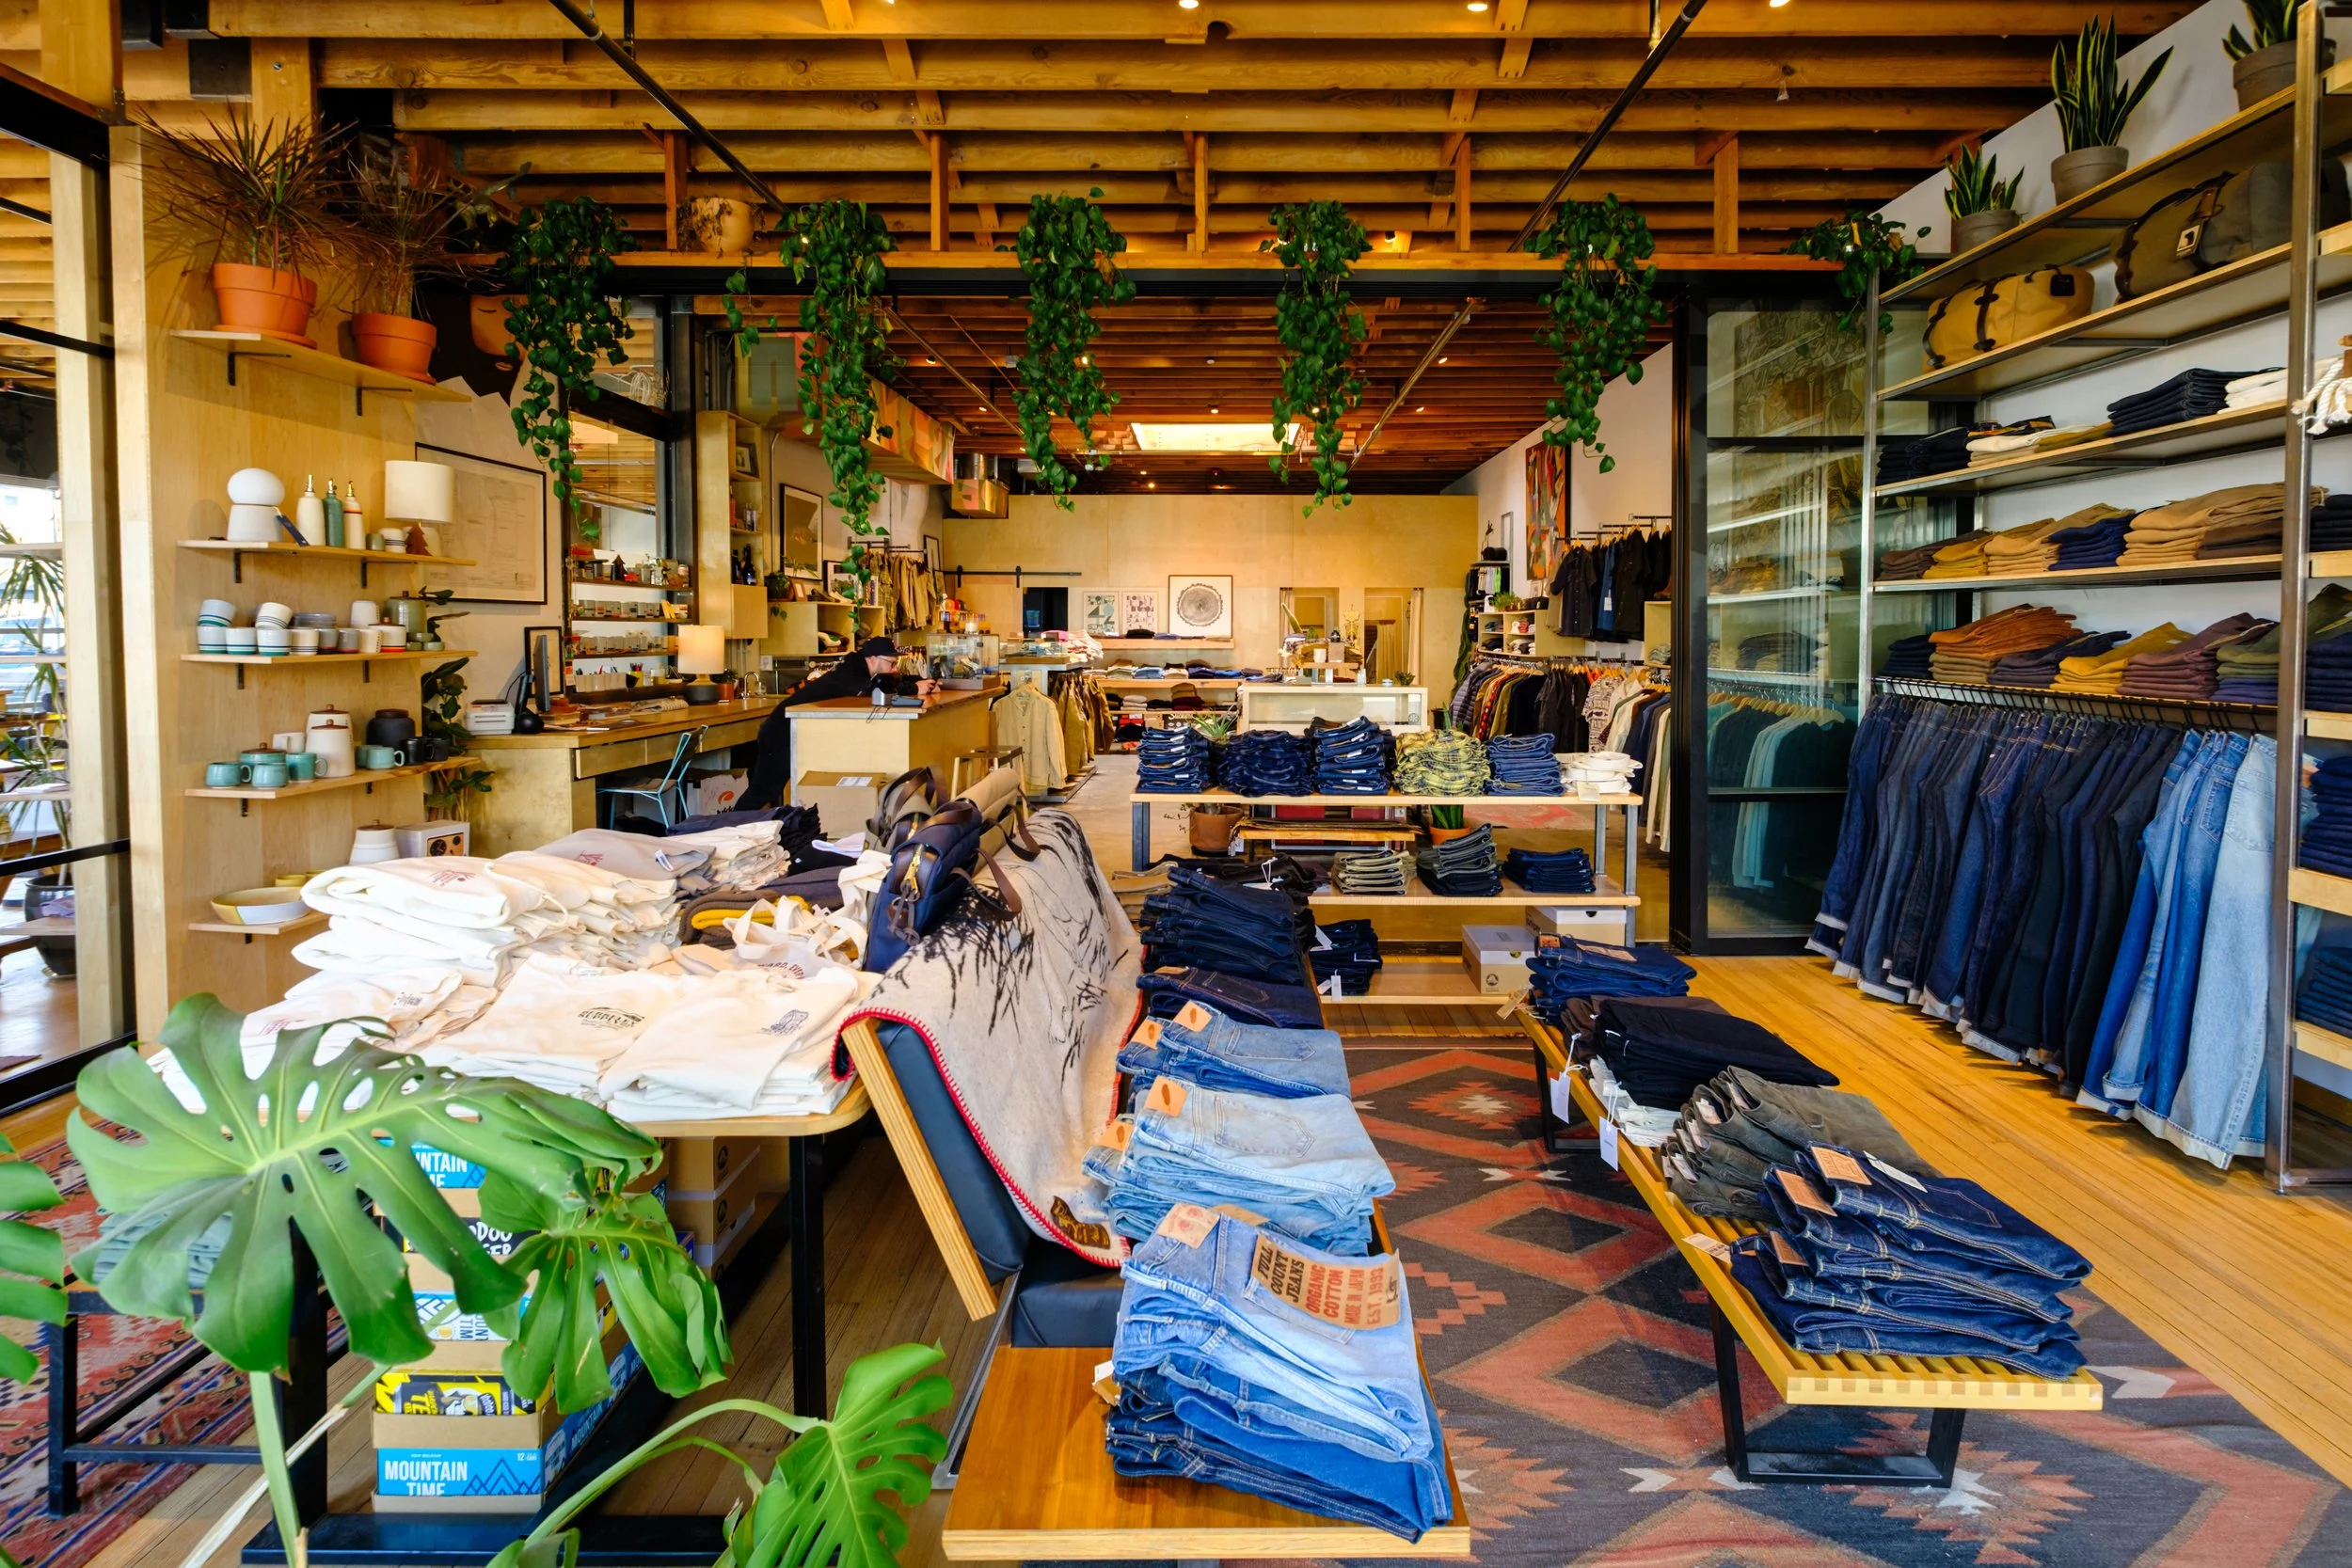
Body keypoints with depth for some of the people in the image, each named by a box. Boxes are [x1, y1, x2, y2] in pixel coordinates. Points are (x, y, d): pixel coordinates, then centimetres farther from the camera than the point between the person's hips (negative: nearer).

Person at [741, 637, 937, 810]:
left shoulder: (860, 669, 6)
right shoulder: (851, 670, -21)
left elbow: (896, 682, 9)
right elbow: (877, 688, -37)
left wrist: (924, 684, -7)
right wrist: (914, 689, -26)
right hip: (783, 732, -10)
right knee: (764, 791, -6)